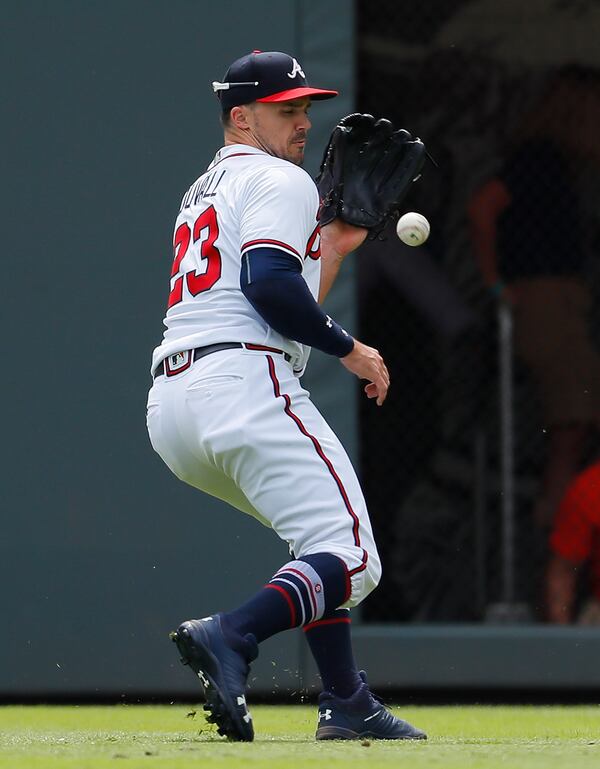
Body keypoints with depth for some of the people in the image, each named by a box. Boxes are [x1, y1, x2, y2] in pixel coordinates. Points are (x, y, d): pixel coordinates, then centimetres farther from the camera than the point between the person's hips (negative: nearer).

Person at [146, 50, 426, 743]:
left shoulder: (202, 193, 31)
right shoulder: (278, 180, 2)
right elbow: (270, 284, -16)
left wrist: (333, 245, 29)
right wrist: (350, 349, -6)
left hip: (168, 408, 10)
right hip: (242, 386, -10)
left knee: (321, 536, 25)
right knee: (350, 558, -15)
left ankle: (345, 703, 15)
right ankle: (229, 638, -37)